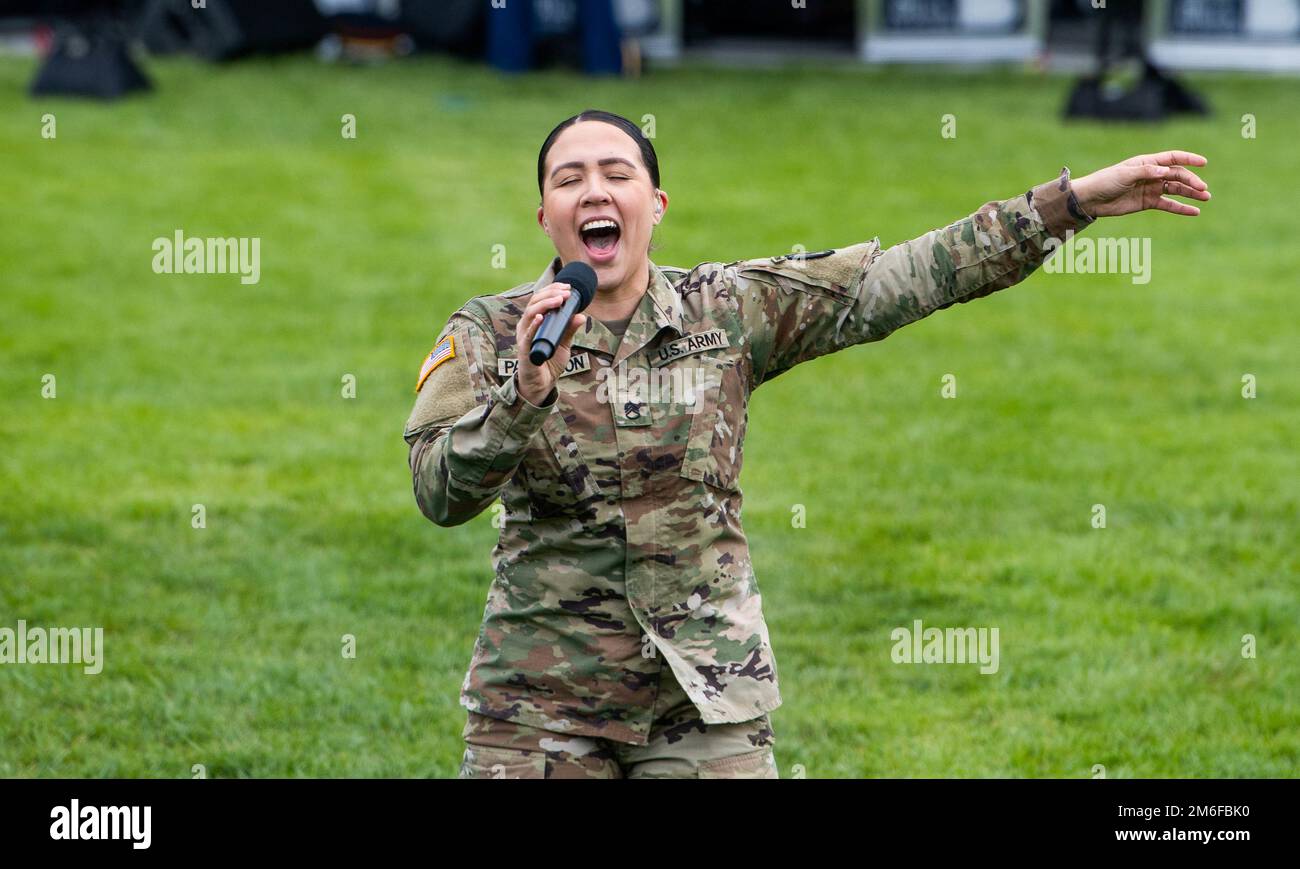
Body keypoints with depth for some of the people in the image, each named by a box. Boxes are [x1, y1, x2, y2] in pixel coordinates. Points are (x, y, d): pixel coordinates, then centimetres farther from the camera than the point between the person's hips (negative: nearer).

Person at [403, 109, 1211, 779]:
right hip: (542, 700, -1)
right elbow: (440, 492, -13)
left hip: (706, 701, 1)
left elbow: (905, 277, -1)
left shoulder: (731, 310, 2)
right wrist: (524, 391, -31)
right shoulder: (491, 334, -1)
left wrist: (1076, 199, -6)